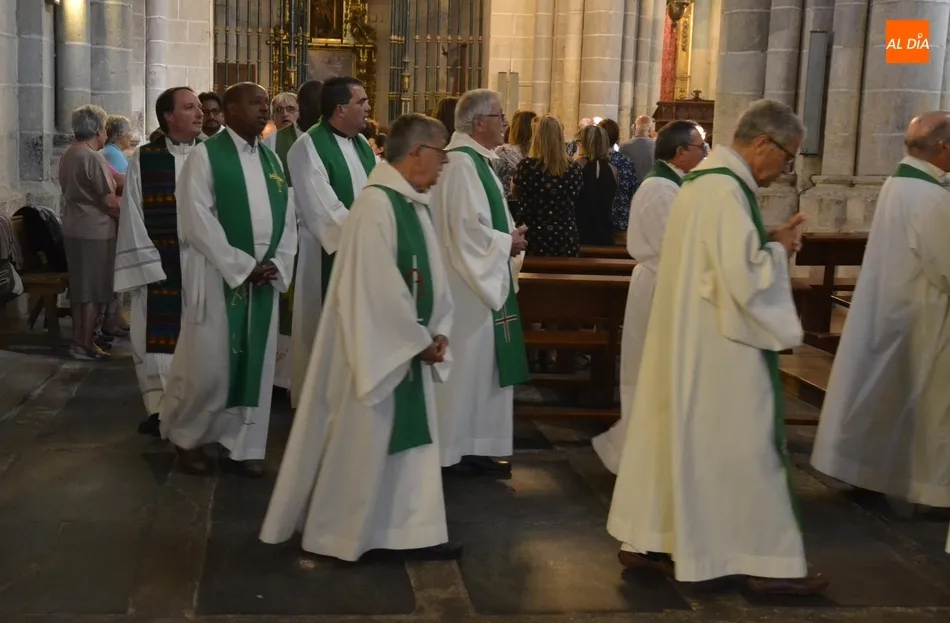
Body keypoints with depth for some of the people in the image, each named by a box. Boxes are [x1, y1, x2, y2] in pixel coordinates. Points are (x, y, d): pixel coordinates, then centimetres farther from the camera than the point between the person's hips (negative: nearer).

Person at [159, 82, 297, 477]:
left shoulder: (271, 159, 13)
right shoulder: (205, 155, -5)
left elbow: (287, 216, 12)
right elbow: (197, 219, -13)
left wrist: (277, 263, -4)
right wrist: (242, 265, -16)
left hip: (265, 275, 6)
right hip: (217, 273, -6)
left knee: (255, 362, 7)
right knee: (208, 363, -3)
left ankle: (242, 445, 16)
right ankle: (187, 437, 17)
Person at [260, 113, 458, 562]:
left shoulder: (415, 204, 8)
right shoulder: (376, 204, -21)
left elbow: (432, 275, 12)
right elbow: (380, 287, -24)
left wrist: (437, 331, 0)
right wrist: (420, 340, -16)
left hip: (409, 346, 9)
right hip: (377, 346, -9)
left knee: (413, 438, 14)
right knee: (361, 442, 3)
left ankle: (417, 530, 25)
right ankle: (335, 534, 18)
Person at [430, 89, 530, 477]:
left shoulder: (477, 160, 13)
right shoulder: (461, 163, -18)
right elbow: (466, 227, -24)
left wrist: (510, 237, 2)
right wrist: (508, 243, -12)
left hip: (485, 277, 10)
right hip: (469, 283, -10)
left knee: (481, 361, 13)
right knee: (468, 362, -2)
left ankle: (475, 444, 21)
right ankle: (460, 447, 8)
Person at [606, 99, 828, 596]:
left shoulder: (703, 178, 12)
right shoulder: (727, 190, -20)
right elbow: (743, 277, -25)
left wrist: (767, 243, 9)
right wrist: (778, 248, -8)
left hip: (688, 335, 10)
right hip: (718, 343, -10)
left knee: (676, 436, 14)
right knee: (740, 447, 0)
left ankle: (646, 541, 21)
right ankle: (768, 561, 10)